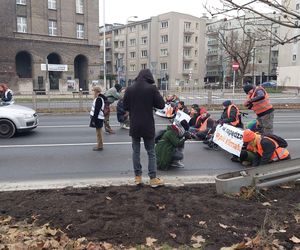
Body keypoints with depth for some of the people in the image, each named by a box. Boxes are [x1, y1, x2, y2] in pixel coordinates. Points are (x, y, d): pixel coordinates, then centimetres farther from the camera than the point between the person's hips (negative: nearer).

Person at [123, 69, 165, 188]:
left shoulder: (129, 89, -1)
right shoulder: (152, 88, -10)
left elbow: (125, 106, 5)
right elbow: (161, 105, -8)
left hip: (134, 125, 2)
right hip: (148, 126, -2)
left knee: (136, 151, 12)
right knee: (151, 152, 6)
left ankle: (137, 177, 17)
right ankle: (153, 178, 8)